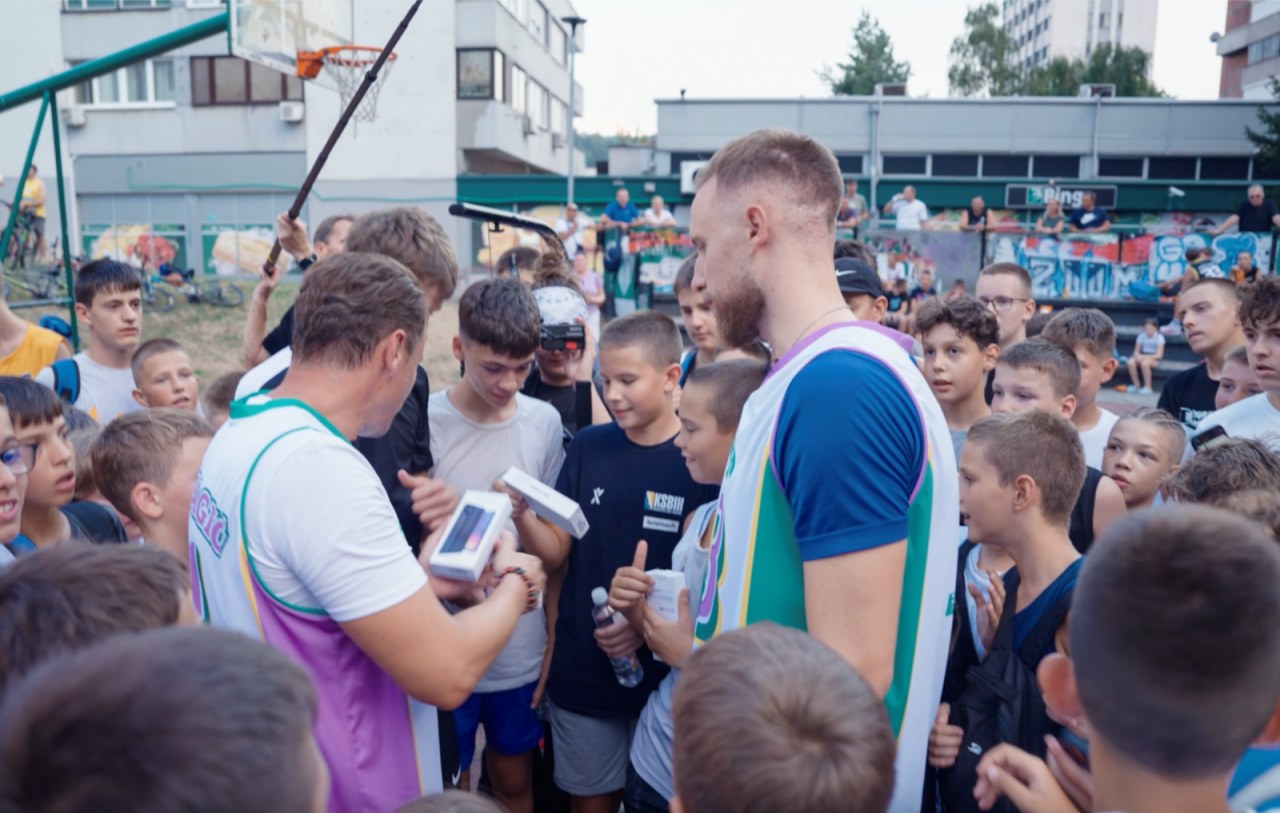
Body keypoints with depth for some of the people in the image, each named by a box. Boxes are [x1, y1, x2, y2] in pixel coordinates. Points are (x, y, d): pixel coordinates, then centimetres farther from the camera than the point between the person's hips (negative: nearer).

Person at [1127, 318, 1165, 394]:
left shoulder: (1159, 337, -10)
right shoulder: (1141, 336, 1)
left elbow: (1159, 355, -16)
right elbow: (1136, 352, 4)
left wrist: (1144, 357, -25)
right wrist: (1138, 356, -20)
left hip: (1154, 358, -4)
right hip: (1142, 357, 4)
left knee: (1144, 362, -38)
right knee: (1131, 362, -28)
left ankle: (1148, 387, -25)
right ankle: (1136, 385, -13)